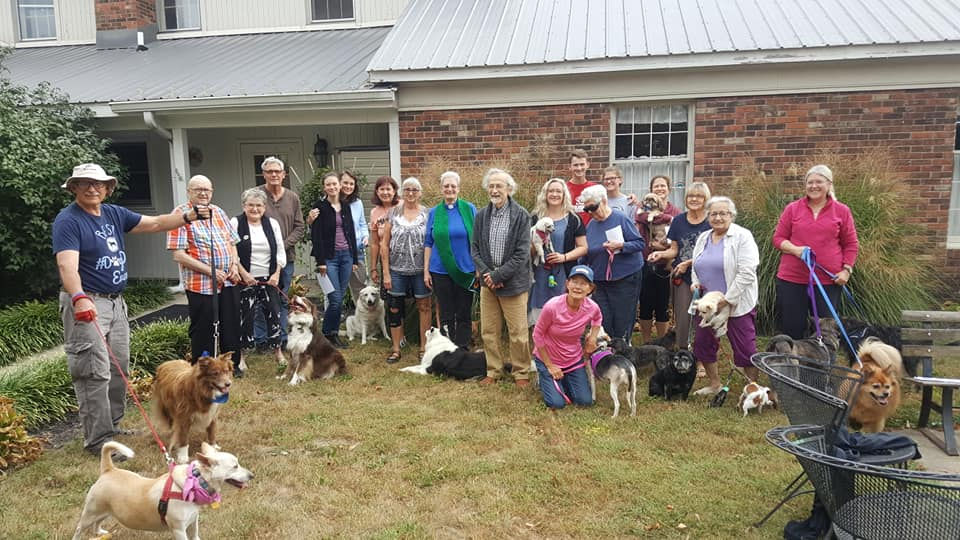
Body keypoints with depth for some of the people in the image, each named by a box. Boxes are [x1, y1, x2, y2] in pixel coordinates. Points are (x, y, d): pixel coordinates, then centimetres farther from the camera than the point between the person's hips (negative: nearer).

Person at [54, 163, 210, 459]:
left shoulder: (114, 213, 9)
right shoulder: (68, 221, -13)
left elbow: (153, 223, 12)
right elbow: (67, 265, -26)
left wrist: (188, 216, -2)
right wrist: (79, 297, -43)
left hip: (116, 302, 8)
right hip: (87, 305, -8)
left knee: (119, 369, 15)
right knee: (95, 373, -8)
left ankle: (112, 424, 29)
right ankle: (97, 440, -2)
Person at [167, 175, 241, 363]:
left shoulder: (218, 211, 12)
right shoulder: (181, 214, -7)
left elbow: (232, 242, 19)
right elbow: (179, 255, -14)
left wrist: (234, 265, 0)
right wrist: (210, 271, -17)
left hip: (227, 282, 6)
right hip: (200, 285, -6)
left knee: (231, 328, 14)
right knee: (203, 333, 4)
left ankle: (233, 367, 29)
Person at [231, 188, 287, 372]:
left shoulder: (272, 224, 6)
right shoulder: (235, 223, -5)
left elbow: (280, 252, 7)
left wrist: (277, 274, -3)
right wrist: (244, 274, -14)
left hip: (269, 279, 3)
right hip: (246, 279, -3)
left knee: (274, 314, 7)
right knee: (244, 316, 1)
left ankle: (278, 351, 19)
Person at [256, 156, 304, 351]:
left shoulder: (293, 197, 8)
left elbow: (299, 227, 6)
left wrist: (284, 245, -8)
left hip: (286, 257, 4)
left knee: (282, 299, 11)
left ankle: (281, 339, 21)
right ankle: (260, 340, 12)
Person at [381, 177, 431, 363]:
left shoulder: (427, 214, 1)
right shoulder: (393, 213, 3)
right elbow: (384, 244, 3)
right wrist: (386, 273, -2)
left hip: (420, 270, -1)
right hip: (397, 270, 1)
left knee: (424, 307, 6)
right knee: (394, 309, 5)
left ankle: (424, 347, 19)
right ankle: (396, 349, 18)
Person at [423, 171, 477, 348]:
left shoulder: (469, 209, 0)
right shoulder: (434, 212, 5)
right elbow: (428, 243, 9)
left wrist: (479, 267, -2)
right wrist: (426, 270, 4)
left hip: (466, 270, -1)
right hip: (441, 271, 1)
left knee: (464, 315, 5)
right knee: (446, 315, 8)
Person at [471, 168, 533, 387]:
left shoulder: (521, 215, -8)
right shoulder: (481, 215, 6)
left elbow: (522, 253, -12)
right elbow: (475, 248, 6)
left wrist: (498, 275, -15)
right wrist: (485, 273, -9)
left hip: (513, 282, -4)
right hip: (487, 281, 4)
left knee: (517, 332, 2)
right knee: (488, 331, 11)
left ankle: (520, 373, 18)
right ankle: (494, 370, 25)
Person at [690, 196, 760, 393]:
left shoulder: (742, 236, -10)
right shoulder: (703, 238, 11)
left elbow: (747, 272, -18)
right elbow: (696, 266, 23)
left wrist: (728, 299, -19)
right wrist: (695, 281, 1)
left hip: (737, 305, -7)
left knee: (745, 349, 0)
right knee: (703, 344, 12)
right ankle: (714, 384, 29)